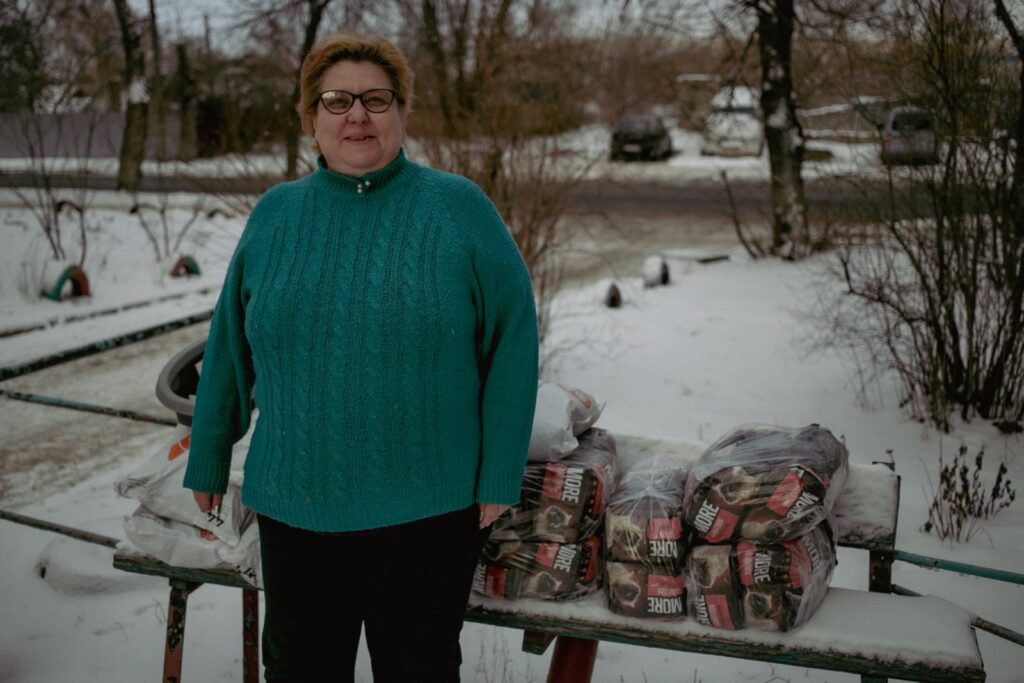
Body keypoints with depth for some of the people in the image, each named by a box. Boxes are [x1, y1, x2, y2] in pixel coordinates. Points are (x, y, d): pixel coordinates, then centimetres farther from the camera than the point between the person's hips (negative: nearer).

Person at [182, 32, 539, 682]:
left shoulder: (459, 208, -6)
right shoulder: (276, 213, 3)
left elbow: (514, 336, -7)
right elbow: (231, 346, 10)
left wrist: (499, 477, -10)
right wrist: (209, 459, 13)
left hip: (429, 507, -2)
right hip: (293, 503, 3)